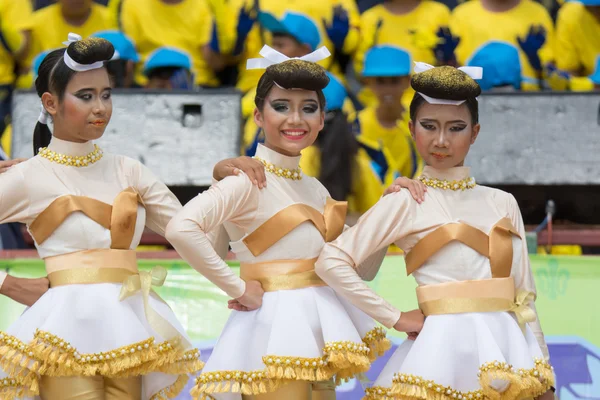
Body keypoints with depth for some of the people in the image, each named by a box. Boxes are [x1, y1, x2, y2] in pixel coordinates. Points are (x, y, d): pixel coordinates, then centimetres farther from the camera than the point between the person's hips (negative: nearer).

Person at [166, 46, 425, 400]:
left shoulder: (314, 189, 12)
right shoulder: (249, 181, -11)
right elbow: (182, 229, -27)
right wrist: (237, 288, -20)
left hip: (318, 330, 8)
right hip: (274, 328, -8)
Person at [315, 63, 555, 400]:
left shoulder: (503, 203, 12)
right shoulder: (406, 203, -1)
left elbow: (523, 296, 12)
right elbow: (332, 262, -7)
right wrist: (395, 318, -7)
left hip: (504, 347, 4)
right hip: (444, 347, -4)